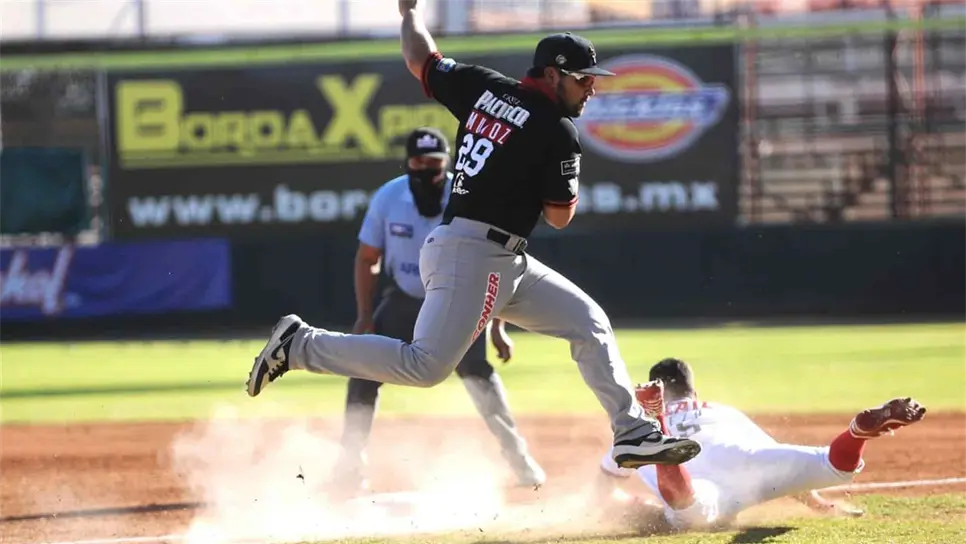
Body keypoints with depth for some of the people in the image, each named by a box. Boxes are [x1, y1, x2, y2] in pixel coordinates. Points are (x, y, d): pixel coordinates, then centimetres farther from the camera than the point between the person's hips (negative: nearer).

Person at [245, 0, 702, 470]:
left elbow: (420, 61, 19)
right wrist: (566, 179, 12)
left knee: (589, 323, 9)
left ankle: (634, 434, 6)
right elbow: (559, 217, -8)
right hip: (472, 257, -10)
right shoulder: (558, 134, -11)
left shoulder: (484, 88, 10)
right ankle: (300, 344, -7)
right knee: (425, 365, -15)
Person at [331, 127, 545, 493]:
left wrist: (496, 327, -15)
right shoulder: (387, 198, -16)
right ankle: (350, 463, 3)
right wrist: (365, 318, -11)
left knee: (475, 368, -23)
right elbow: (367, 258, -4)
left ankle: (517, 456, -13)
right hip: (403, 301, 3)